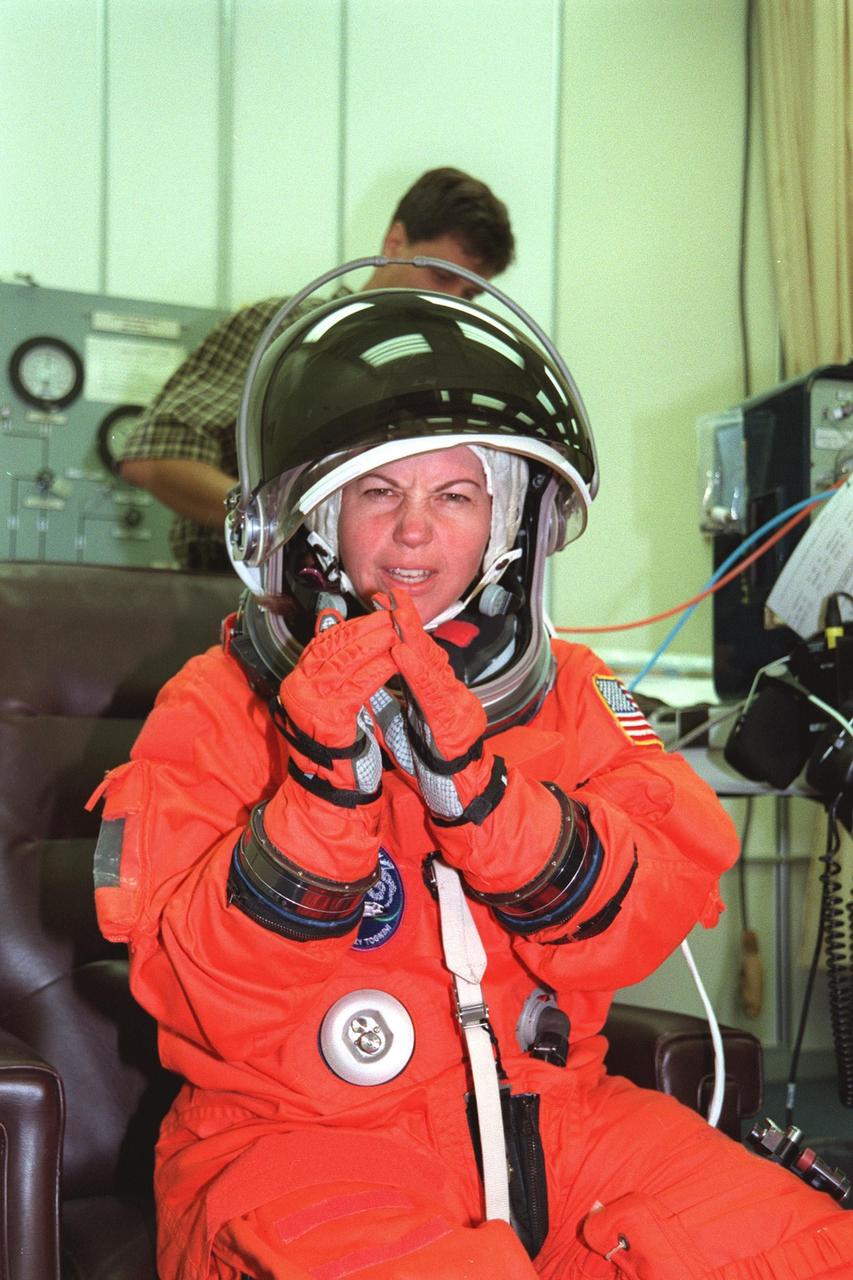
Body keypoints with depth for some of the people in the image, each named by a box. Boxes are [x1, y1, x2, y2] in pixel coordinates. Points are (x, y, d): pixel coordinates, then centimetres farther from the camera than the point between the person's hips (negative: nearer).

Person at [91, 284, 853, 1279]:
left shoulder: (569, 693, 9)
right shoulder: (217, 708, -1)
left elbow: (642, 923, -5)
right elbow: (203, 998, -10)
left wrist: (471, 778, -21)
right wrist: (326, 788, -24)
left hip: (544, 1114, 4)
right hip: (300, 1134, -3)